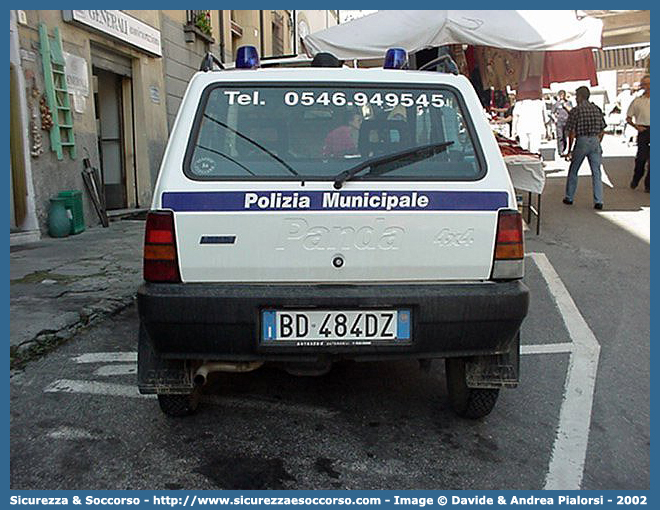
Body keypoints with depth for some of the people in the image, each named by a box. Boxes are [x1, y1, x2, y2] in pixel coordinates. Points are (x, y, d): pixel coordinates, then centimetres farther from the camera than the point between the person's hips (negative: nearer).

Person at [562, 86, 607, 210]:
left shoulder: (576, 110, -5)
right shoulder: (597, 109, 8)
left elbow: (572, 133, -7)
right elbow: (602, 131, 10)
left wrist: (569, 150, -1)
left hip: (581, 141, -4)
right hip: (595, 141, 4)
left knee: (573, 171, 13)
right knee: (596, 173, 5)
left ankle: (569, 198, 22)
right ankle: (598, 201, 1)